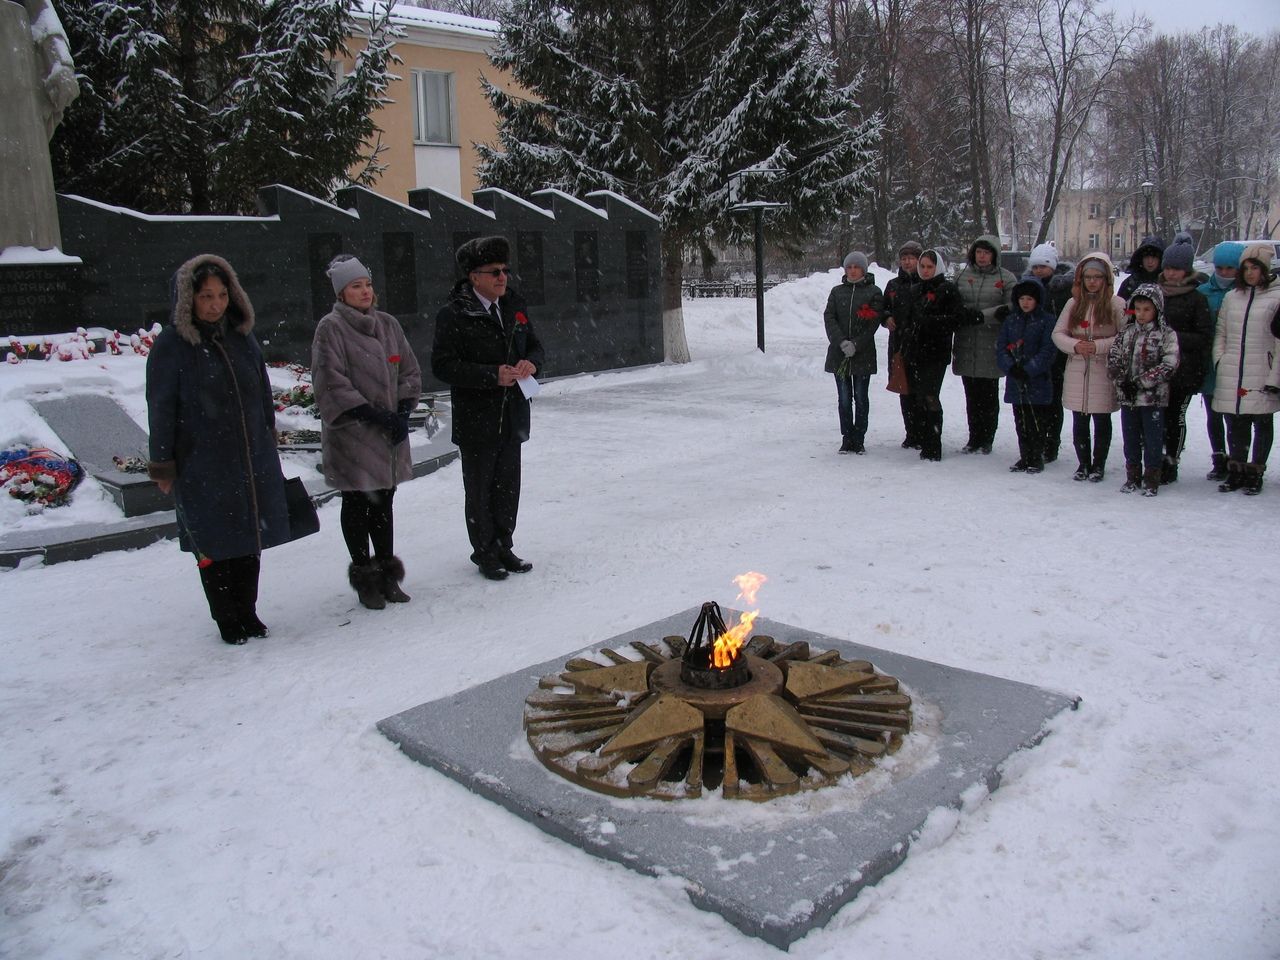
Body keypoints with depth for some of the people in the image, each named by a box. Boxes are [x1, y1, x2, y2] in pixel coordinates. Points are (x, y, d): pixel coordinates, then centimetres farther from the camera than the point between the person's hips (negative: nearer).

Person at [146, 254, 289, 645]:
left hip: (253, 460, 5)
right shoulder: (170, 345, -7)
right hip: (202, 466, -4)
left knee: (250, 539, 11)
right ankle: (227, 619, 18)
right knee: (214, 543, 4)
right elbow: (161, 410, -6)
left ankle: (247, 612, 25)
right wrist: (163, 466, -6)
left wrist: (269, 444, 16)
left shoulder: (242, 337, 7)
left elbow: (263, 395, 15)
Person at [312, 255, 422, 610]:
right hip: (351, 434, -5)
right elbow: (331, 384, -13)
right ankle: (364, 578, 14)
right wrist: (373, 415, -16)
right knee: (357, 504, 4)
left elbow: (410, 371, 12)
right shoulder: (331, 328, -7)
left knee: (384, 501, 12)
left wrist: (402, 413, -1)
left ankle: (386, 573, 22)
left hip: (390, 432, 5)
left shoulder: (388, 324, 10)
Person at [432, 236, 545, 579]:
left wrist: (530, 363, -6)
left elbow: (535, 344, 19)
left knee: (508, 486, 13)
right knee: (480, 489, 5)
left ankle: (503, 547, 28)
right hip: (476, 419, -5)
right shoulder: (453, 315, -10)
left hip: (512, 414, 6)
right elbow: (443, 365, -15)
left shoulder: (513, 305, 9)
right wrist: (493, 375, -23)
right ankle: (485, 554, 19)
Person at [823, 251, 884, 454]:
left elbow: (874, 322, -4)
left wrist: (856, 345, -14)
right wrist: (842, 342, -13)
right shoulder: (837, 291, 11)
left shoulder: (873, 292, 3)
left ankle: (859, 439, 10)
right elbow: (829, 318, 1)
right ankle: (847, 439, 9)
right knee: (844, 398, 3)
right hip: (839, 353, 2)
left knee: (861, 397, 3)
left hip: (863, 355, -2)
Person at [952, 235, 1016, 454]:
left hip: (991, 347, -3)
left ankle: (987, 439, 13)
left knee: (989, 395, 2)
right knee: (972, 395, 8)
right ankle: (974, 438, 17)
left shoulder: (1006, 278, 1)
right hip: (966, 346, 3)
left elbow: (1011, 309, -6)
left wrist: (983, 315, -16)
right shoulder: (962, 276, 10)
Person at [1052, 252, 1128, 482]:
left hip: (1104, 371, -3)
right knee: (1079, 421, 9)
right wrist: (1074, 345, -11)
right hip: (1077, 371, 3)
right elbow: (1058, 333, 7)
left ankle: (1099, 464, 18)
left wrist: (1099, 346, -17)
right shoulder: (1073, 303, 8)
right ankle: (1083, 463, 22)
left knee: (1101, 420, 6)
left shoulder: (1116, 304, -4)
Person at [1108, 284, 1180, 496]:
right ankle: (1133, 476, 25)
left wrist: (1141, 382, -15)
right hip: (1127, 396, 4)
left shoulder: (1166, 334, -5)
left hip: (1153, 397, -4)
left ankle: (1151, 480, 13)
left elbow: (1169, 365, -13)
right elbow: (1112, 358, 7)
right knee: (1130, 439, 13)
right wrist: (1122, 381, -7)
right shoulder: (1126, 333, 8)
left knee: (1153, 439, 2)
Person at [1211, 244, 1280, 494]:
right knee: (1235, 424, 9)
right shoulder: (1231, 297, 12)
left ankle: (1255, 472, 16)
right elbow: (1220, 333, 17)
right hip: (1231, 376, 4)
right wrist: (1219, 360, 3)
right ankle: (1236, 470, 20)